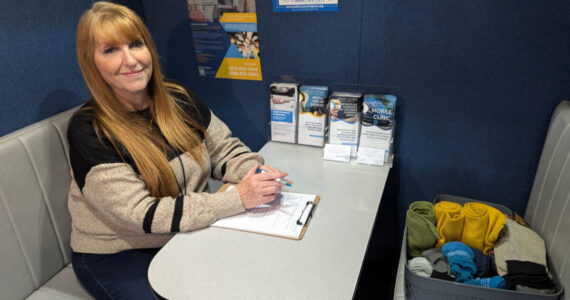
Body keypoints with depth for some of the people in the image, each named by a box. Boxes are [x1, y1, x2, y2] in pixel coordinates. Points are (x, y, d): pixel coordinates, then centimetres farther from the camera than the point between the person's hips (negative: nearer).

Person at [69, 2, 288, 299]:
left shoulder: (179, 99, -3)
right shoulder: (88, 130, -19)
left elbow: (225, 149, 5)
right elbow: (143, 215, -24)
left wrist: (256, 171, -19)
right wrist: (237, 198, -29)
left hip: (187, 236, 5)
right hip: (117, 257, -4)